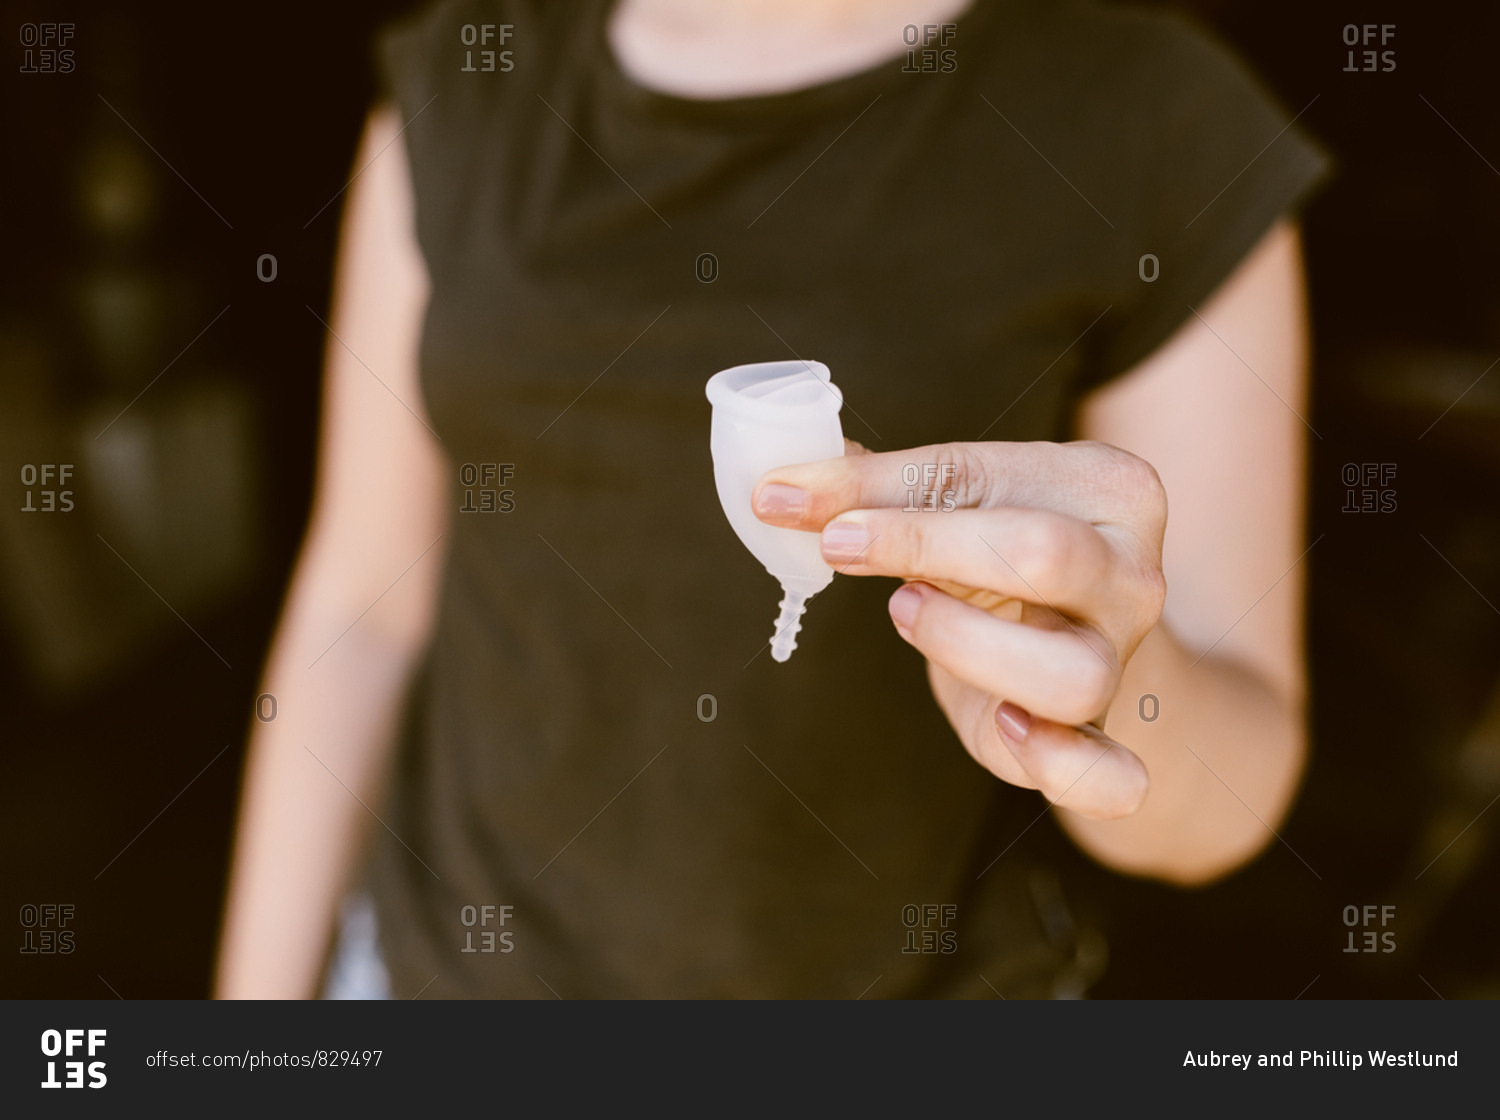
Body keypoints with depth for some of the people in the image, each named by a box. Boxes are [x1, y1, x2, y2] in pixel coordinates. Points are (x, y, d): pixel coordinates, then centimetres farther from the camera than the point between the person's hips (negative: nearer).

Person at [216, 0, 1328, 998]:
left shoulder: (1154, 126, -15)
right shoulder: (462, 92, -7)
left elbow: (1222, 786, -12)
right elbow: (359, 607, -2)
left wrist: (1089, 670, -34)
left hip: (880, 1001, -2)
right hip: (456, 957, 3)